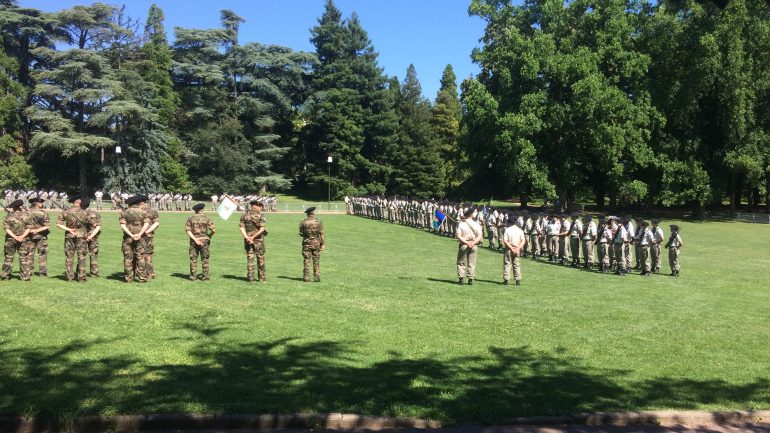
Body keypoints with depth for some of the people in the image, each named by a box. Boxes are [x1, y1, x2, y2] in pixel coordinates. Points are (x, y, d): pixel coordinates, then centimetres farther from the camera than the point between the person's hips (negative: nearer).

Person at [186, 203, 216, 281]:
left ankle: (193, 276, 8)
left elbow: (188, 230, -6)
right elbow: (213, 230, -6)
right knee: (205, 259, 6)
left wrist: (195, 239, -10)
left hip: (194, 241, 1)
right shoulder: (206, 218, 0)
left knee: (193, 259, 8)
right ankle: (205, 276, 6)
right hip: (204, 240, -1)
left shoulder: (191, 218, 3)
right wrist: (209, 236, 12)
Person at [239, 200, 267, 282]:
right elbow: (262, 229, -14)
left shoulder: (244, 215, 5)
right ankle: (261, 278, 11)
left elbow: (242, 228, -2)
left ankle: (250, 277, 4)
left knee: (249, 258, 6)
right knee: (260, 259, 7)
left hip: (247, 240, 3)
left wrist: (247, 237, -9)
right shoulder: (260, 215, -6)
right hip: (259, 240, -3)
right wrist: (254, 237, -11)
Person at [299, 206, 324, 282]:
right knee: (316, 261, 5)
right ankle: (316, 277, 5)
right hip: (316, 243, 0)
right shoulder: (318, 222, -4)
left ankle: (306, 277, 4)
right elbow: (321, 234, -4)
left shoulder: (303, 222, -4)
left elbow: (301, 233, 0)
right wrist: (322, 244, 1)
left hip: (306, 243, 0)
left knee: (307, 261, 5)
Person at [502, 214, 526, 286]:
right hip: (517, 250, 3)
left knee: (507, 264, 4)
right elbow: (523, 241, -4)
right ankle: (518, 280, 7)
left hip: (509, 249, -3)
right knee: (517, 265, 10)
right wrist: (517, 248, -10)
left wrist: (511, 248, -14)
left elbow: (505, 241, -15)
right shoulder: (520, 230, 3)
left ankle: (506, 279, 1)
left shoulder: (507, 230, -6)